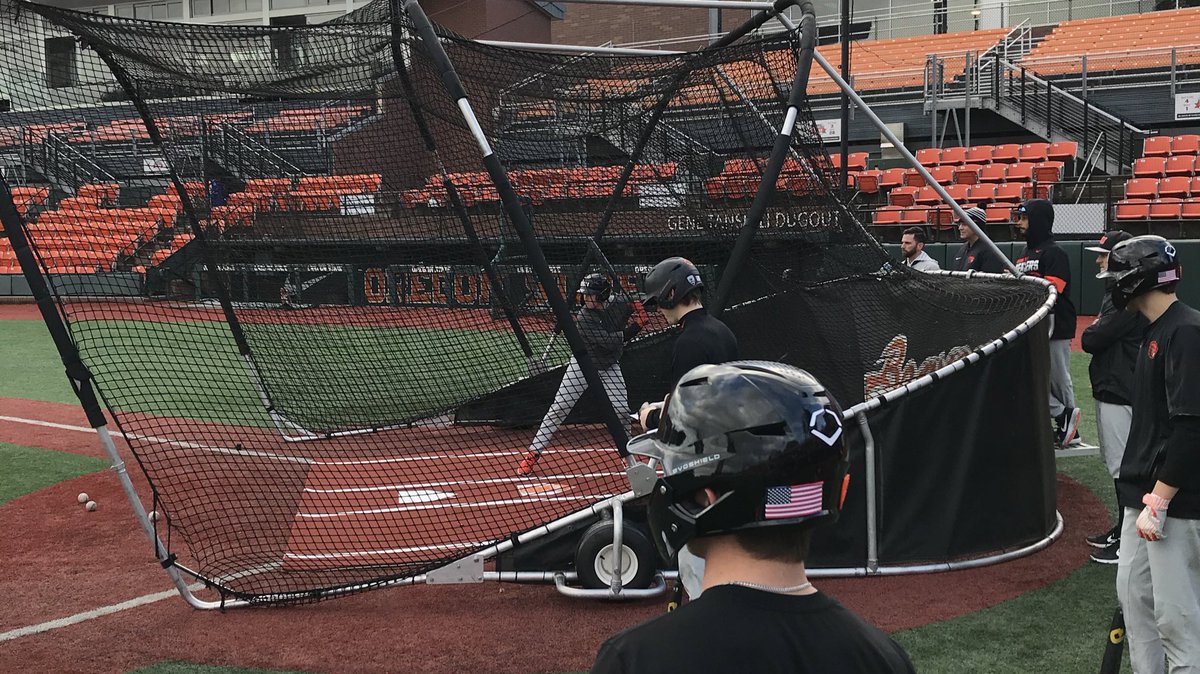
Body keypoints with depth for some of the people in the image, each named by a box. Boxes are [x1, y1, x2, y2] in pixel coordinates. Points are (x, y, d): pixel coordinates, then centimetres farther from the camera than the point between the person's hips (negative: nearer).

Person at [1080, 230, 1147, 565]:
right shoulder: (1114, 292, 14)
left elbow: (1091, 341, -21)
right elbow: (1094, 339, 18)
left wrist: (1092, 330, -2)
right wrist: (1097, 331, -3)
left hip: (1120, 395, -11)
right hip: (1109, 390, 11)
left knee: (1124, 467, -5)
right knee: (1119, 464, 18)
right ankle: (1123, 529, 29)